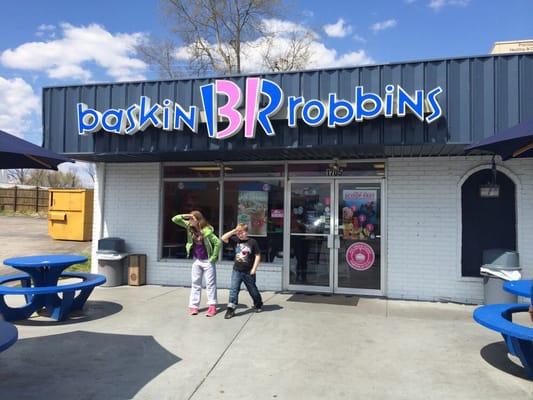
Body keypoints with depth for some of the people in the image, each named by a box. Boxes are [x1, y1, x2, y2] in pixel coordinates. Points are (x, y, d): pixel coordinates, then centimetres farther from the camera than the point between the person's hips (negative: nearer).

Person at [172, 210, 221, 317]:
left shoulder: (206, 230, -24)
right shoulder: (190, 227, -5)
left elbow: (218, 242, -24)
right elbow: (175, 219, -4)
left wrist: (213, 257, -18)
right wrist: (185, 216, -21)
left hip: (207, 261, -6)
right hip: (196, 260, 6)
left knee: (210, 283, 2)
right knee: (195, 283, 9)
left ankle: (212, 306, 7)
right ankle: (194, 306, 15)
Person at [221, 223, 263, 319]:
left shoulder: (252, 242, -10)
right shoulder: (236, 240, -1)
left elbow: (258, 256, -8)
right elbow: (223, 238, -8)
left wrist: (254, 269, -11)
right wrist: (233, 231, -16)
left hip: (248, 272, -2)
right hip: (237, 270, 2)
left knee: (253, 290, 15)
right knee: (234, 290, -4)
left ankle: (258, 304, 38)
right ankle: (231, 309, 1)